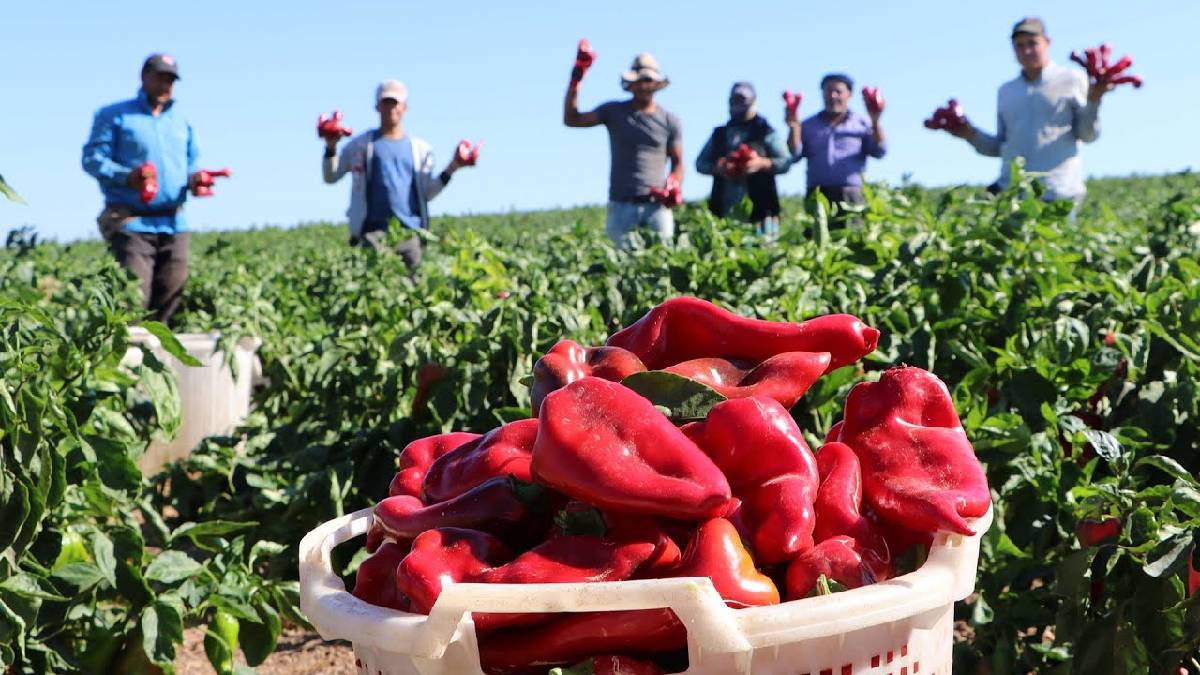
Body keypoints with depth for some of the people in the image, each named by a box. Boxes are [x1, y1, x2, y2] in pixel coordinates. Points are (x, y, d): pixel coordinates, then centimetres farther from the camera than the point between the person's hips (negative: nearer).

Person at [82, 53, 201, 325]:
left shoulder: (181, 121, 21)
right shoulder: (114, 116, 5)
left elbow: (190, 163, 27)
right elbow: (92, 158, -3)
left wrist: (194, 178, 1)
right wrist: (127, 177, -21)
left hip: (173, 223, 5)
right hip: (132, 222, -5)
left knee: (170, 296, 4)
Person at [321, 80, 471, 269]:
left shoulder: (419, 148, 17)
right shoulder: (361, 145, 11)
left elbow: (427, 193, 14)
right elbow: (330, 177, 13)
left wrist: (451, 169, 4)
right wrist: (331, 147, -2)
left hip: (410, 231, 2)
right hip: (374, 230, -2)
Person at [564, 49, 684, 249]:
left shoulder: (670, 121, 10)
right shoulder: (613, 111, 9)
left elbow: (678, 162, 13)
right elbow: (571, 119, 6)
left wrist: (674, 187, -8)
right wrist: (575, 82, -3)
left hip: (656, 205, 0)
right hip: (621, 205, 0)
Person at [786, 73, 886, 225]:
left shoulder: (862, 123, 15)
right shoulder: (809, 125, 18)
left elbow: (879, 151, 2)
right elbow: (794, 155, 5)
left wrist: (875, 123, -12)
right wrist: (794, 128, -9)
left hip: (851, 196, -1)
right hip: (817, 195, 1)